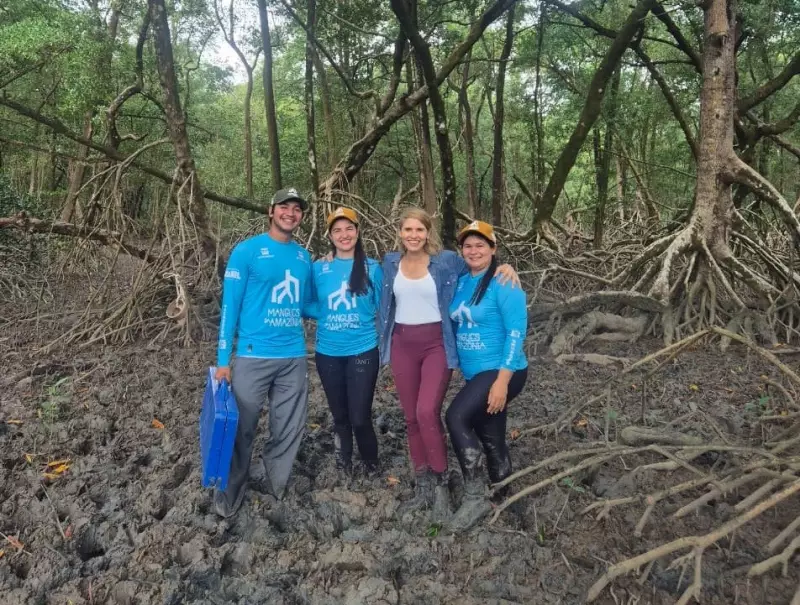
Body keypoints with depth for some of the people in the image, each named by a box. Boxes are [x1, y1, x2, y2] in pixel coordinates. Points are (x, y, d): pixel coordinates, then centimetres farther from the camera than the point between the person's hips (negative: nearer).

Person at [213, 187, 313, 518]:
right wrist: (223, 359, -10)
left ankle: (276, 487, 32)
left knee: (289, 431, 12)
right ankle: (231, 494, 26)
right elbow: (230, 305, -6)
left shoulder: (304, 256, 9)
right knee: (242, 429, 6)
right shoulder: (246, 251, -4)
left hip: (294, 357, 5)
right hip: (253, 355, -4)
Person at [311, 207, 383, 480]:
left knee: (360, 417, -3)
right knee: (340, 415, 15)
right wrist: (328, 320, -3)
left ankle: (371, 464, 25)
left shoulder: (372, 268, -2)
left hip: (363, 351, -2)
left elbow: (382, 310, 3)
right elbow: (313, 306, 13)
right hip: (328, 352, 2)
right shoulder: (319, 268, 1)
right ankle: (344, 463, 37)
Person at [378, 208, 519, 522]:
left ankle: (440, 484, 2)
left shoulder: (446, 260, -5)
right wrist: (384, 342, 13)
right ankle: (423, 486, 22)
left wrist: (504, 267, -10)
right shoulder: (390, 262, 6)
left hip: (436, 344, -4)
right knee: (411, 417, 8)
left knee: (427, 412, -17)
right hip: (402, 345, 4)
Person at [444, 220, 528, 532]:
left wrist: (502, 381, -23)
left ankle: (474, 497, -9)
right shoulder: (460, 283, 7)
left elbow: (516, 333, -18)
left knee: (456, 416, -22)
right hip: (475, 374, 7)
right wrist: (461, 368, 11)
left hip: (501, 371, -7)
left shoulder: (503, 283, -13)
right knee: (491, 439, 15)